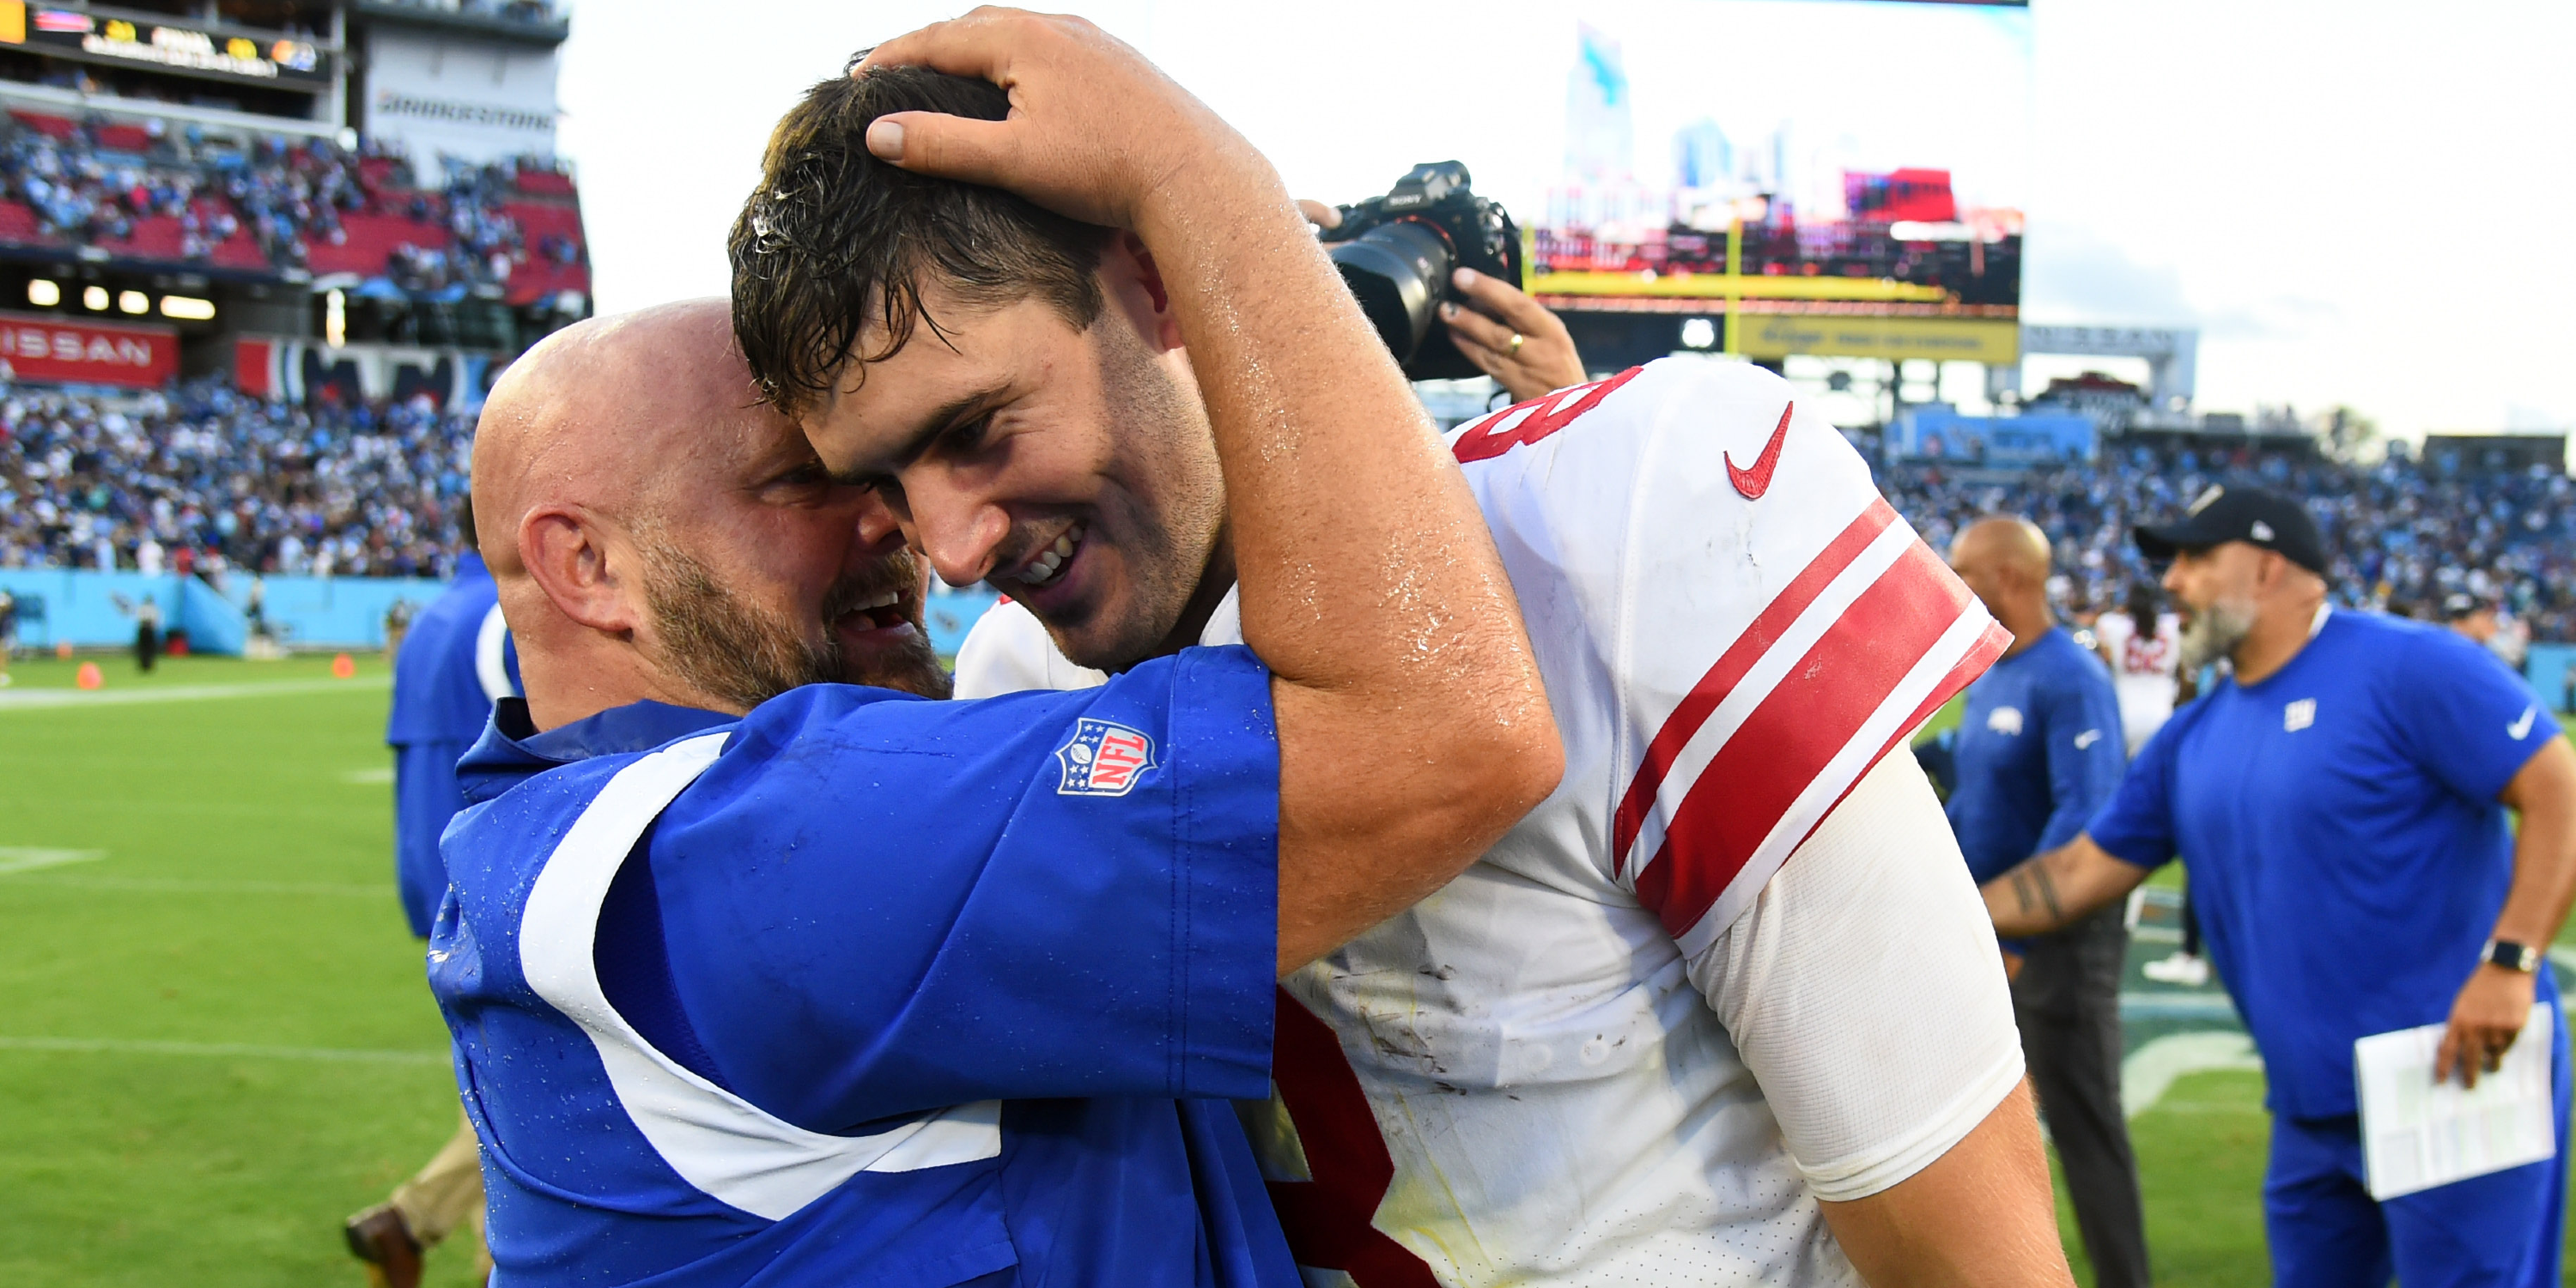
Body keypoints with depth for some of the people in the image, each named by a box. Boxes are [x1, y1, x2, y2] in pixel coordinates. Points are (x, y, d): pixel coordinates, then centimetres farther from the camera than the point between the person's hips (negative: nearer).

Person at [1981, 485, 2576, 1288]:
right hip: (2312, 1115, 8)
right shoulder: (2193, 739, 12)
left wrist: (2509, 963, -22)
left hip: (2455, 1084, -7)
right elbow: (2080, 873, 17)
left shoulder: (2406, 667, -10)